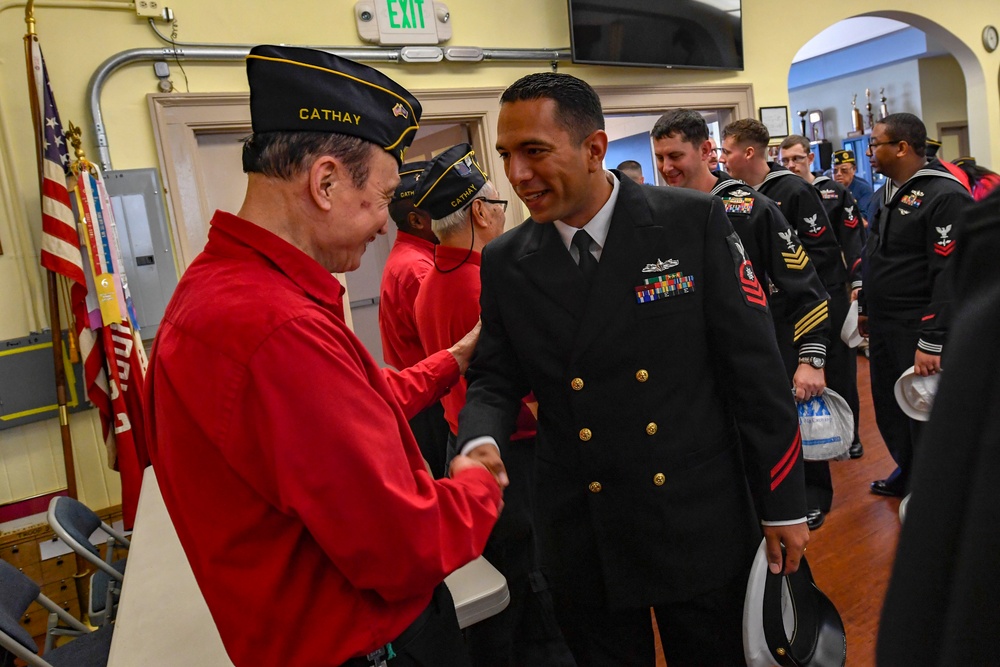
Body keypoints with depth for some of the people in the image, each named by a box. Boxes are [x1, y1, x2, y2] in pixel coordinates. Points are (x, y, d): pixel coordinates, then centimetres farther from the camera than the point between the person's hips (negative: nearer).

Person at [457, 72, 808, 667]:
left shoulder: (696, 222, -9)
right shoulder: (505, 262, -1)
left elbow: (755, 367, -6)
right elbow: (495, 380, 4)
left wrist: (782, 503, -3)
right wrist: (480, 444, -18)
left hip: (701, 525, -1)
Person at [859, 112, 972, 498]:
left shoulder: (946, 196, -16)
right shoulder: (889, 192, 12)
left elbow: (951, 276, -21)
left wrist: (932, 342, -23)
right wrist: (866, 308, 22)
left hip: (918, 334, -8)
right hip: (883, 328, 8)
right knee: (889, 410, 18)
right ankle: (908, 473, 39)